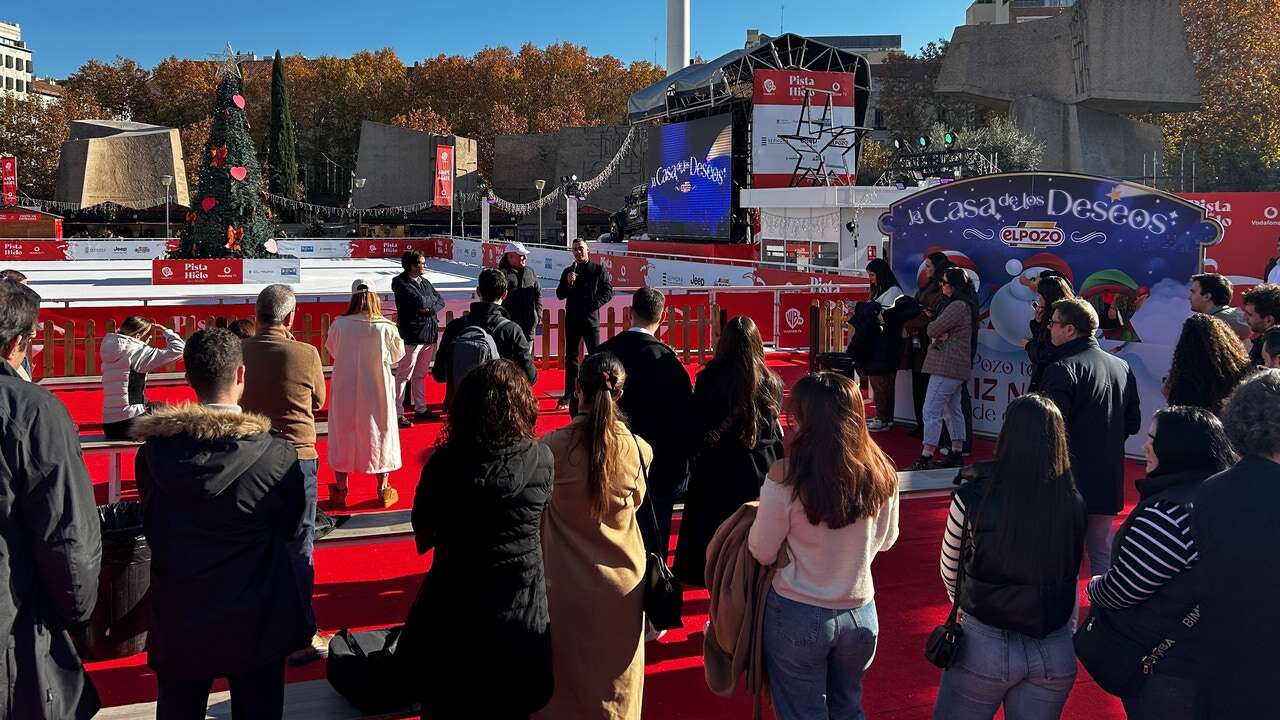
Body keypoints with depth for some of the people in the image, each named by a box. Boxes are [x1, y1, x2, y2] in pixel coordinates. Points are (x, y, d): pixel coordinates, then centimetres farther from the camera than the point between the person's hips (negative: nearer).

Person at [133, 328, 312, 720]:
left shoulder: (153, 452, -12)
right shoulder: (279, 456, -19)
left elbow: (151, 528, 1)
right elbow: (294, 531, -5)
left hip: (177, 624, 2)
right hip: (256, 624, -2)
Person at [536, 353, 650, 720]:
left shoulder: (552, 447, -19)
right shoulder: (639, 448, -13)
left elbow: (539, 506, -5)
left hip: (567, 583, -1)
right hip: (622, 580, 1)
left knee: (566, 674, 19)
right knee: (616, 678, 20)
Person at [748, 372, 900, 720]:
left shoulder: (785, 477, -22)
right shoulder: (881, 473, -11)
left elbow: (762, 553, -11)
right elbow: (887, 540, 6)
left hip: (798, 617, -3)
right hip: (860, 613, 4)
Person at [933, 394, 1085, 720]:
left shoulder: (972, 497, -17)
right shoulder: (1075, 504, -9)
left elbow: (949, 573, -1)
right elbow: (1070, 578, 4)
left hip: (985, 644, -3)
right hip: (1057, 651, 3)